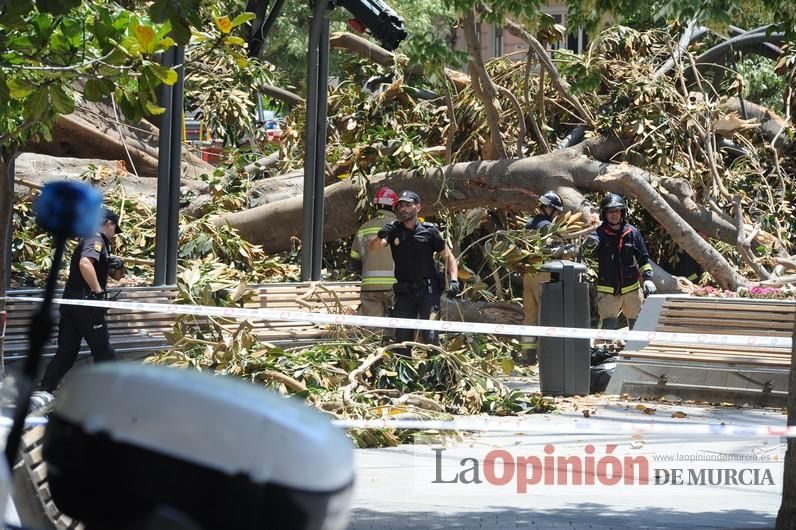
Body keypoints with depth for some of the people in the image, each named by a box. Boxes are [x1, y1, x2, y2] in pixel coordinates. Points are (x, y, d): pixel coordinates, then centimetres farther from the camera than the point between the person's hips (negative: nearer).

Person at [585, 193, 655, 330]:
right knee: (608, 327, -8)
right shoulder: (601, 232, -6)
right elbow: (594, 239, -30)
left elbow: (643, 258, 8)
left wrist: (647, 278, -1)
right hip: (607, 291, -2)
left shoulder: (632, 232, 1)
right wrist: (590, 241, -54)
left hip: (631, 289, 2)